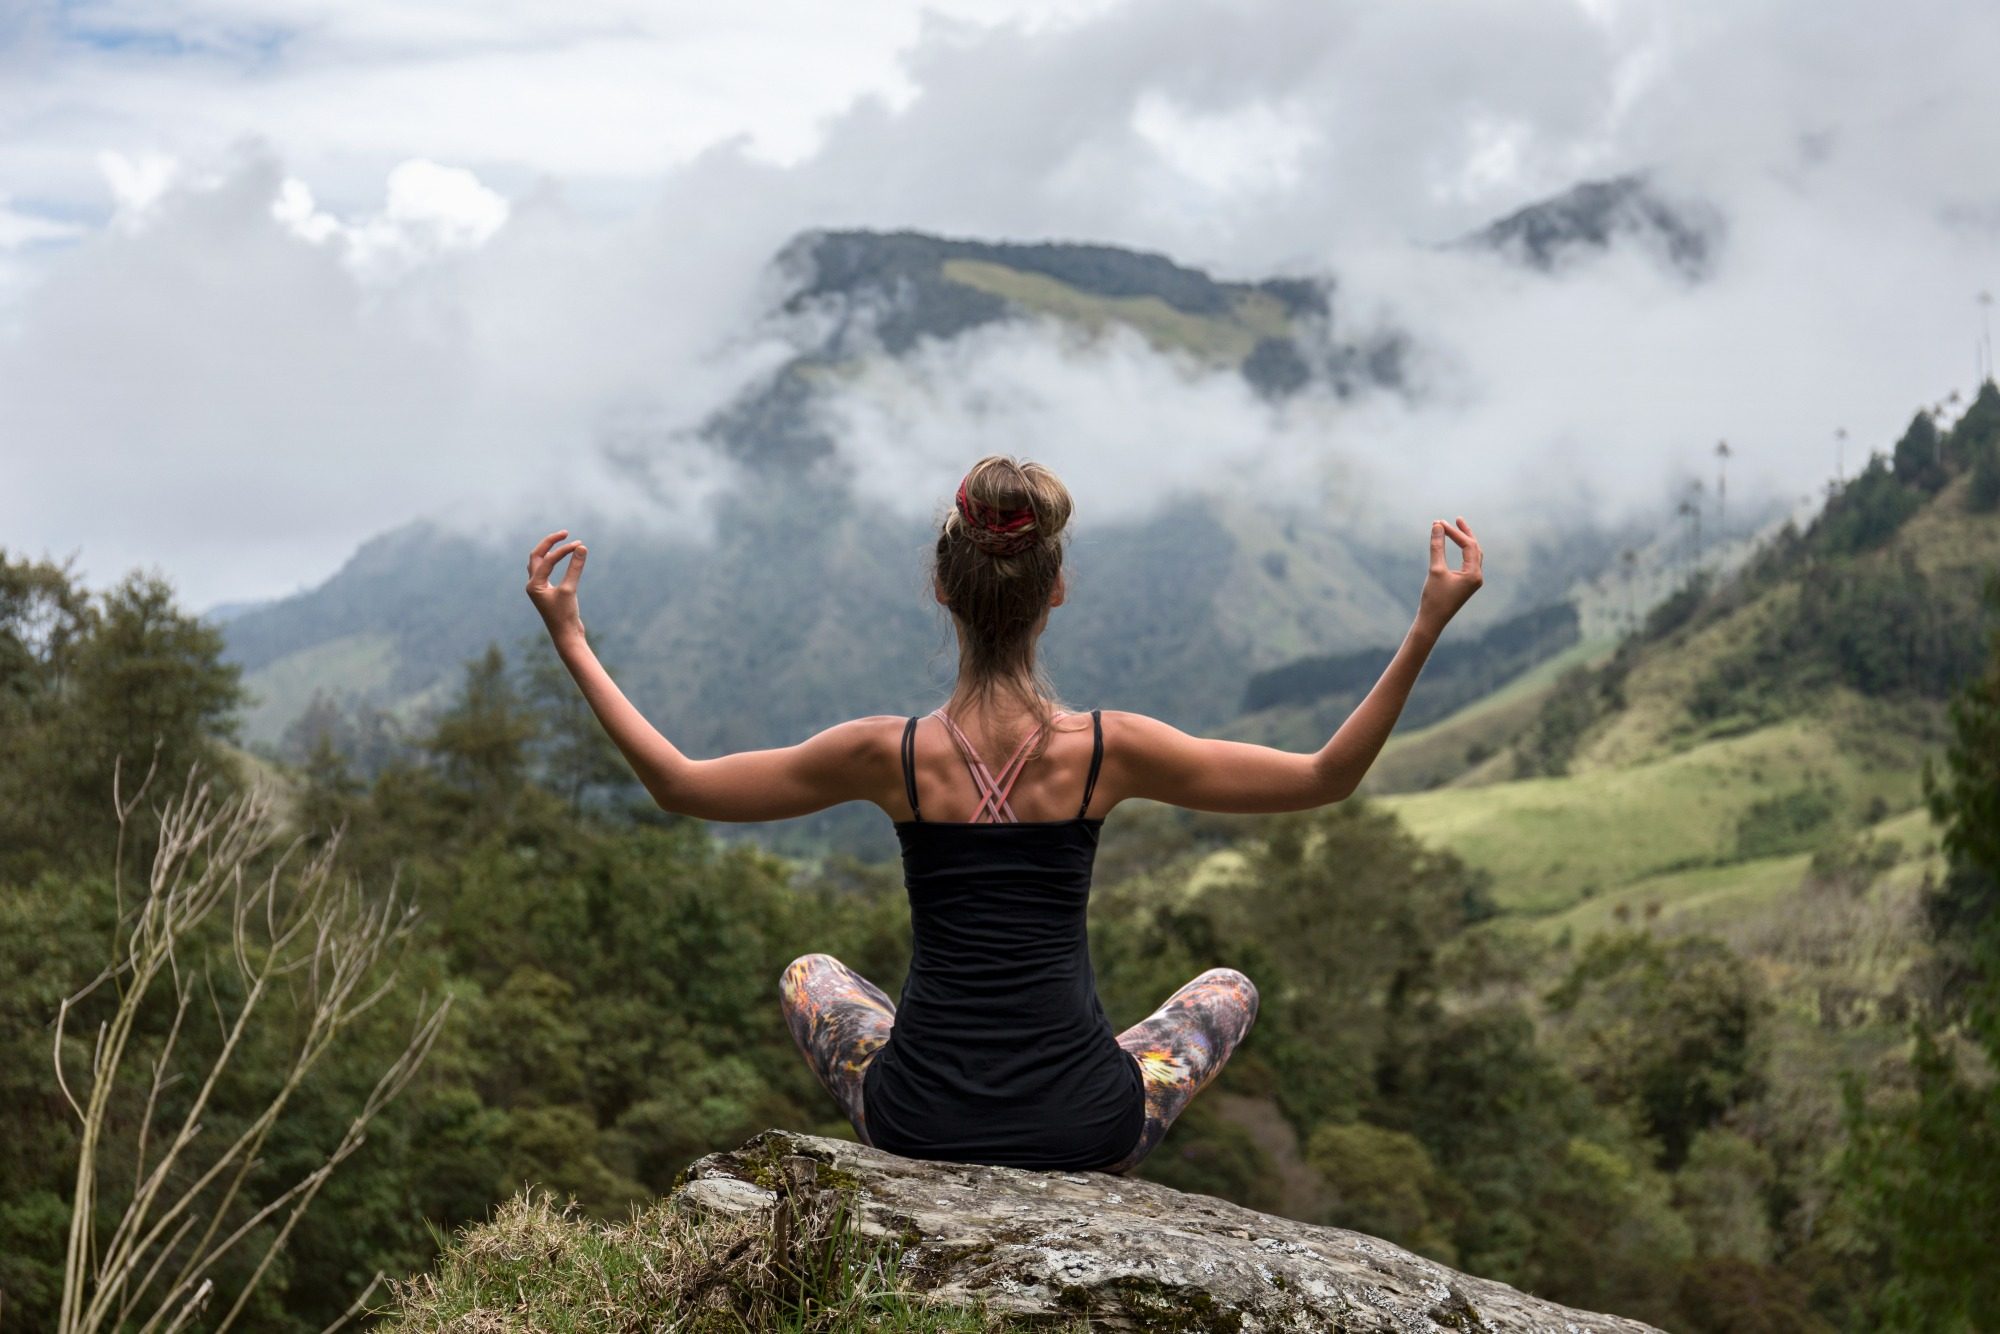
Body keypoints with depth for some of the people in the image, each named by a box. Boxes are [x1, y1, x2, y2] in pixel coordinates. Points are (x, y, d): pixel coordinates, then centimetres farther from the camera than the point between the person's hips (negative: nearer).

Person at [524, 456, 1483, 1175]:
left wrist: (568, 640, 6)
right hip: (1088, 1132, -1)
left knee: (809, 976, 34)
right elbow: (1327, 777, -3)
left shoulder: (892, 754, -10)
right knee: (1228, 990, 30)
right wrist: (1426, 631, -3)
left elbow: (678, 784, 0)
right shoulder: (1106, 749, -11)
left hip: (916, 1124, 1)